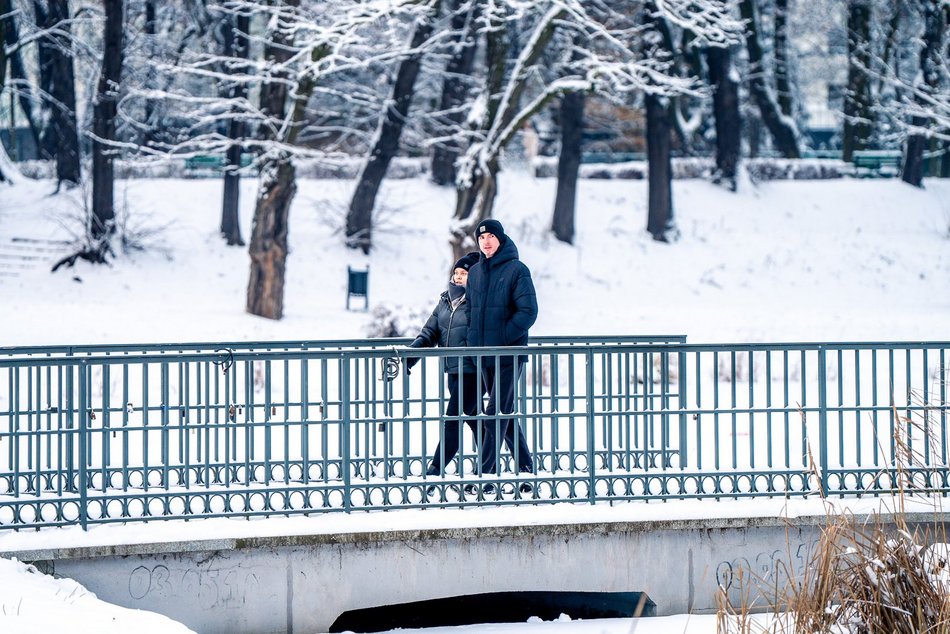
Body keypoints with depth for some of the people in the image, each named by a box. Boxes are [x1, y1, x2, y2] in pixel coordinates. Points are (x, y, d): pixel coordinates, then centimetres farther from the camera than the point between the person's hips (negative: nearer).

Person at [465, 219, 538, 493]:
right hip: (484, 356, 7)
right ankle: (526, 469, 18)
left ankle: (485, 475, -11)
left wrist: (502, 337, -17)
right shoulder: (475, 272, 12)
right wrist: (474, 340, 6)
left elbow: (528, 311, -13)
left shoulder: (517, 270, -7)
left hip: (509, 354, -7)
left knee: (497, 413, -9)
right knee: (506, 413, 10)